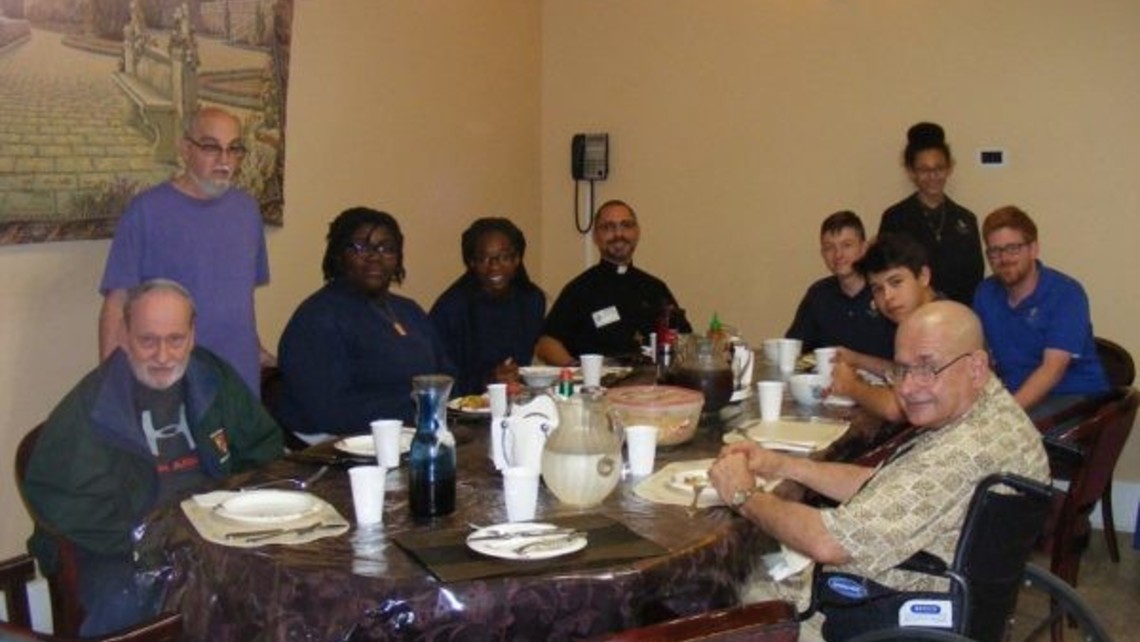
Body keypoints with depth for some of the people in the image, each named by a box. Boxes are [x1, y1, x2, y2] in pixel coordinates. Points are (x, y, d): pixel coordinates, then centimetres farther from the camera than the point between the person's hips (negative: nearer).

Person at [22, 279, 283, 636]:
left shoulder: (215, 379, 6)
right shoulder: (90, 405, -7)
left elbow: (264, 447, 15)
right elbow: (55, 496, -11)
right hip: (121, 551, -4)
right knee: (125, 606, -34)